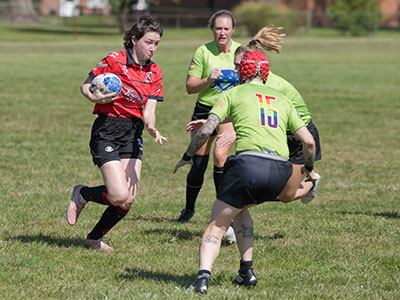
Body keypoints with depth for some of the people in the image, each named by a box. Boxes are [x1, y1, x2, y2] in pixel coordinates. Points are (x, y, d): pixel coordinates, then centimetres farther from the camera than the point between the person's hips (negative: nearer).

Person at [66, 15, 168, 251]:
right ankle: (82, 194, 14)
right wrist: (95, 97, -22)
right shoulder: (114, 61, -8)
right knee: (119, 196, -17)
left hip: (133, 134, 6)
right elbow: (86, 86, 0)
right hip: (107, 131, -5)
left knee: (128, 200, -4)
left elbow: (149, 110, -1)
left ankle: (95, 238, 20)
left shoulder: (154, 73, 7)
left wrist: (151, 128, -22)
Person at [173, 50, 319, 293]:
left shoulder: (233, 94, 13)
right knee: (240, 208, 31)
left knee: (217, 226, 6)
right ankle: (247, 270, 22)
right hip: (279, 171, 4)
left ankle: (203, 276, -17)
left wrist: (187, 157, 17)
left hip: (247, 163, -4)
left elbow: (206, 130, 2)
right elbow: (309, 141, 21)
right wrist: (309, 169, 39)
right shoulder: (282, 100, 24)